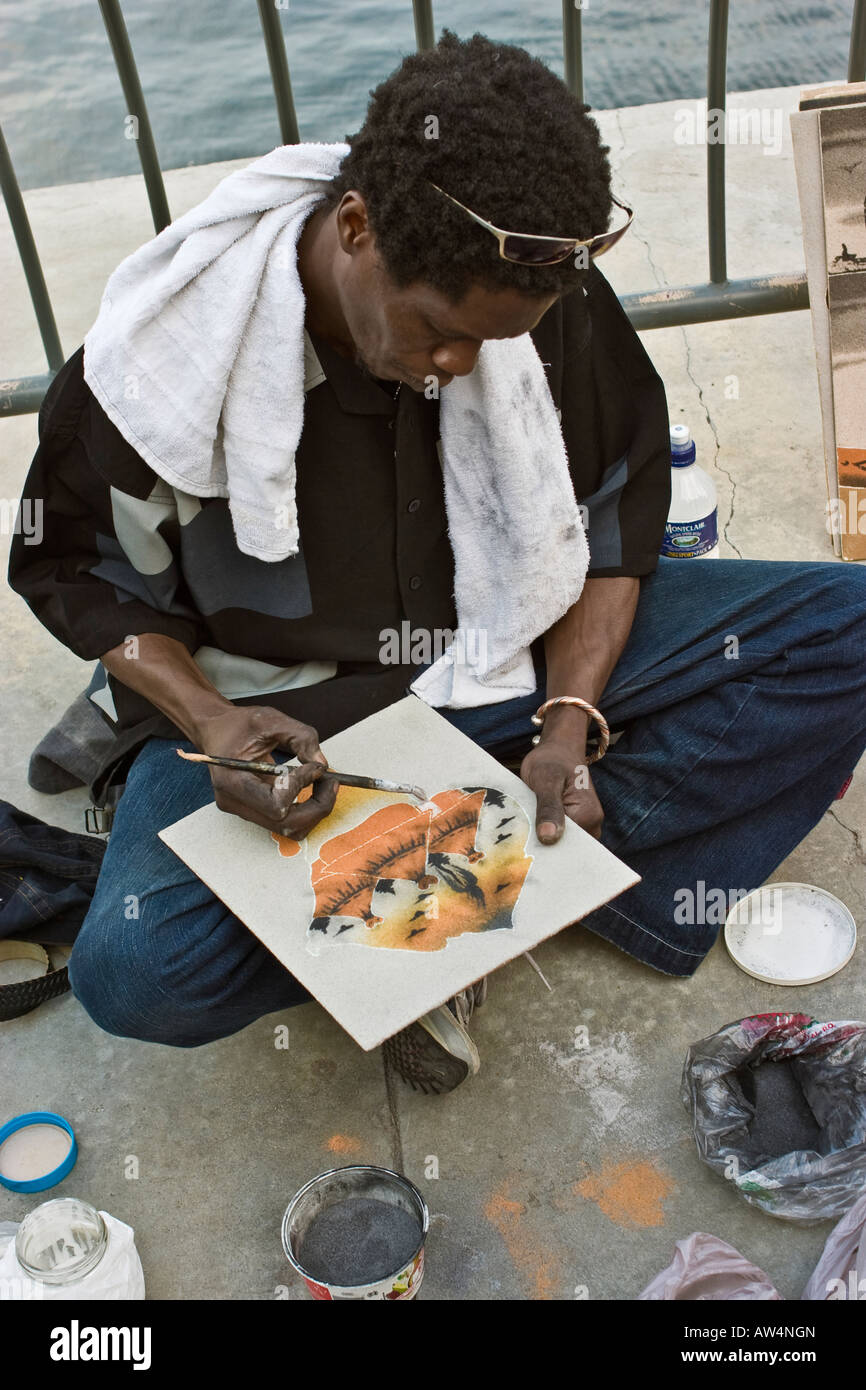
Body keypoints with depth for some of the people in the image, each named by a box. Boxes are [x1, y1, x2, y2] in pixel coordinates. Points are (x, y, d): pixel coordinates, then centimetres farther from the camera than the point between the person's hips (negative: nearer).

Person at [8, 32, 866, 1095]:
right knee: (135, 971, -30)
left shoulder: (549, 294, -12)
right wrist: (210, 721, -23)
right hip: (286, 701, -2)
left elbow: (617, 509, -1)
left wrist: (569, 717, -15)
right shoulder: (162, 346, -19)